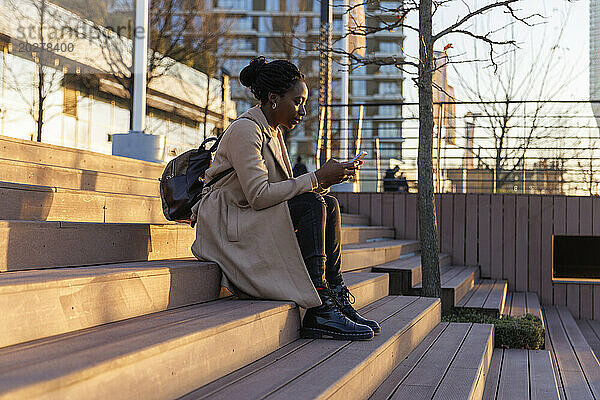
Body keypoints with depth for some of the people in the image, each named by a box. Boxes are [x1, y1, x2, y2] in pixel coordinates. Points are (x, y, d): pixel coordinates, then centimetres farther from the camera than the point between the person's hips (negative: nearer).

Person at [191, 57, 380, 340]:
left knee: (329, 205, -5)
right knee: (313, 205, -24)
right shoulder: (245, 130, -16)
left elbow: (284, 189, 13)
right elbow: (259, 195, -26)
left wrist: (328, 178, -4)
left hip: (252, 221, 9)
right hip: (225, 227, -9)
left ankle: (338, 301, -13)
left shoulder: (273, 132, 14)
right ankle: (319, 311, -28)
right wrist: (317, 178, -21)